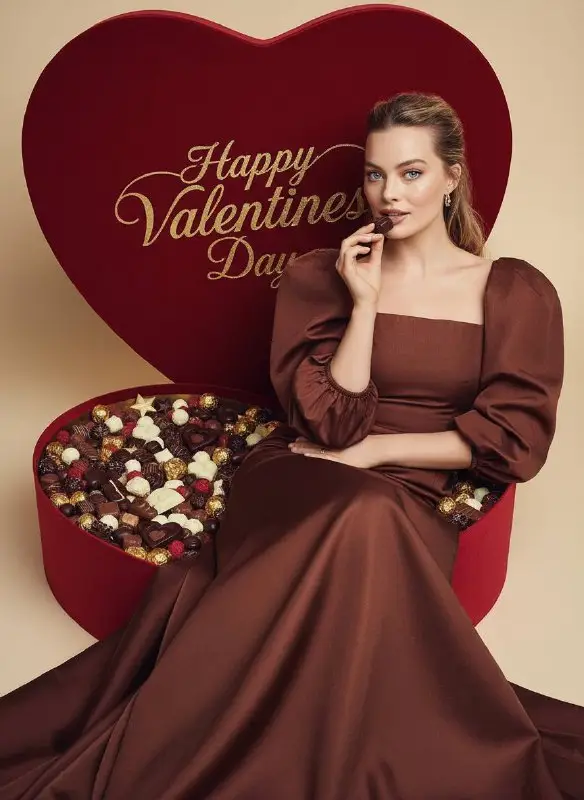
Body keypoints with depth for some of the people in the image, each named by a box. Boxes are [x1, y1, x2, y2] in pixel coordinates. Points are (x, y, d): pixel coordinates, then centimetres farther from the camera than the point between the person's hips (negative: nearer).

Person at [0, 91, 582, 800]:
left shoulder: (516, 293, 8)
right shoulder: (319, 277, 8)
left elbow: (513, 441, 0)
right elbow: (331, 423, -2)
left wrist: (374, 450, -6)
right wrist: (364, 302, -9)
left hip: (412, 501, 1)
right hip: (300, 482, 0)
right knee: (365, 518, -37)